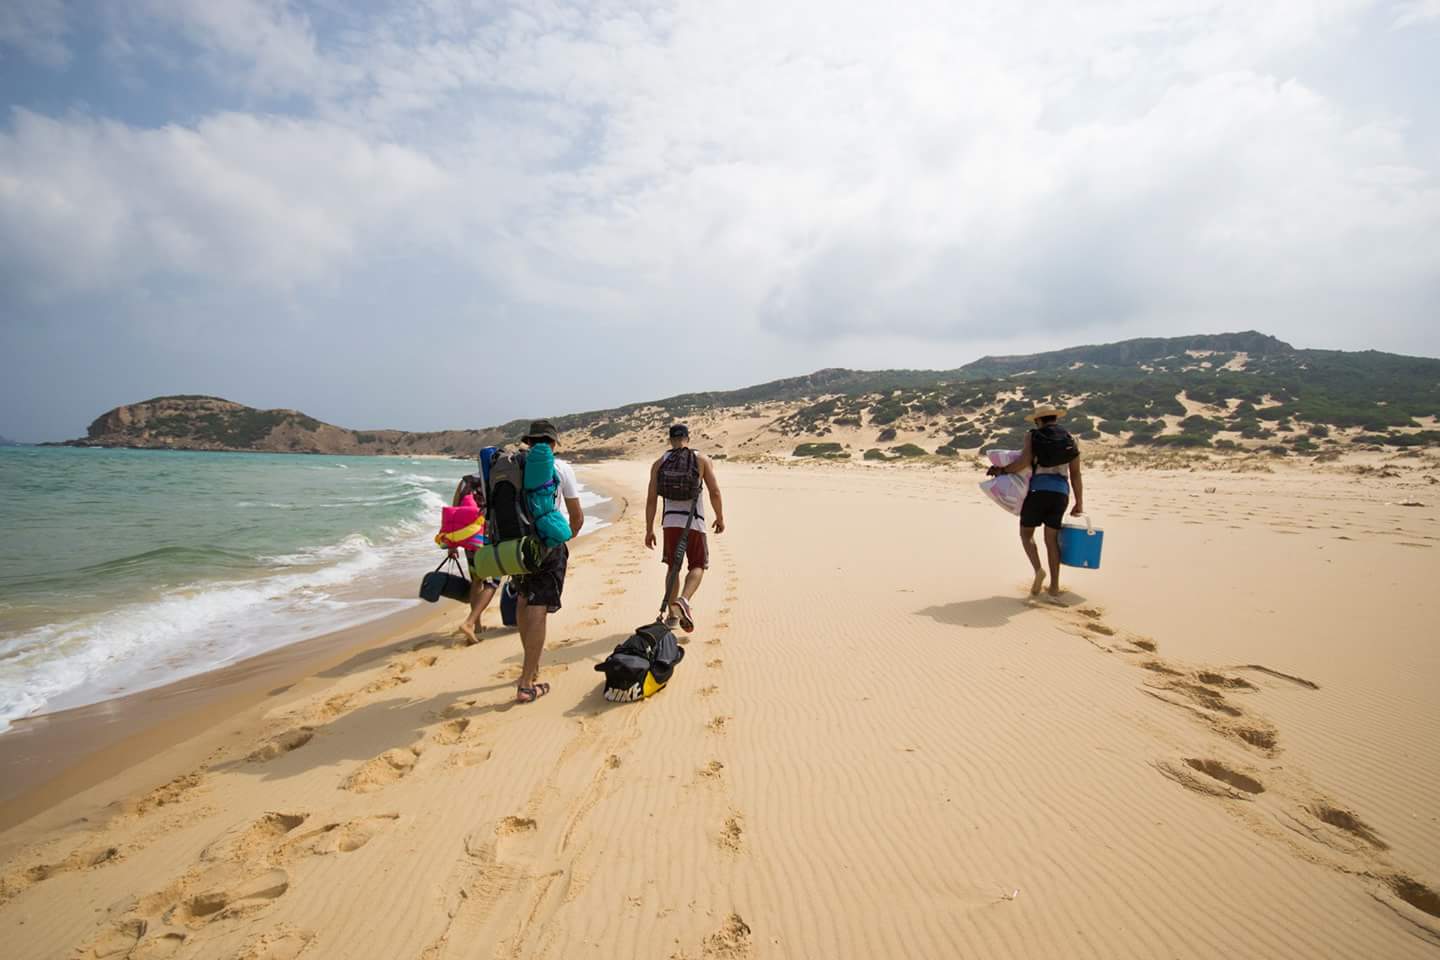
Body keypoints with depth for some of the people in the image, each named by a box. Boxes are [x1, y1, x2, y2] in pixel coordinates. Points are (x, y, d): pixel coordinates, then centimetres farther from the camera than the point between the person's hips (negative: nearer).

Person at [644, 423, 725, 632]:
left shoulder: (659, 463, 6)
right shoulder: (702, 460, 2)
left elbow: (651, 499, 3)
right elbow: (715, 492, -3)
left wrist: (649, 530, 7)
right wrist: (720, 518, 10)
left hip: (670, 521, 2)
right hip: (694, 521, -2)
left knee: (673, 566, 17)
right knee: (697, 566, 9)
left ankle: (672, 612, 15)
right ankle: (684, 600, -16)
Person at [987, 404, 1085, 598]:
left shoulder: (1033, 436, 5)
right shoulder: (1071, 441, 15)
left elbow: (1024, 460, -12)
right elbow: (1075, 475, 13)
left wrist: (1003, 470, 2)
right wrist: (1079, 503, 18)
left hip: (1038, 490, -3)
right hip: (1061, 493, 3)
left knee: (1026, 532, 11)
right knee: (1052, 538, 11)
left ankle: (1038, 570, -12)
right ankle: (1054, 586, 11)